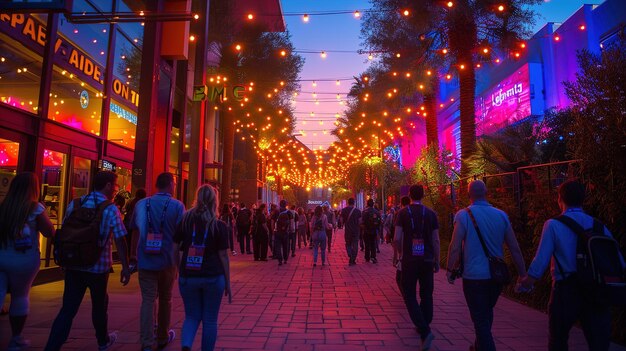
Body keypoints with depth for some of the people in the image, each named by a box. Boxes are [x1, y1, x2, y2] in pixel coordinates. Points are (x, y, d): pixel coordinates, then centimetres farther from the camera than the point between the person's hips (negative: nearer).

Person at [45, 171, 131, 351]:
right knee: (99, 305, 17)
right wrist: (125, 267, -8)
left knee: (68, 308, 8)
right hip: (98, 267, -3)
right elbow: (120, 240, -15)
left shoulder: (74, 204, 2)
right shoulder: (111, 209, -12)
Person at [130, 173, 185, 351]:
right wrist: (180, 261, 1)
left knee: (148, 300, 4)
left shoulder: (141, 204, 1)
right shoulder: (177, 206, -8)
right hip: (167, 261, -1)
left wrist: (133, 256, 18)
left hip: (145, 261, 1)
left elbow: (135, 232, 8)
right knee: (165, 299, 15)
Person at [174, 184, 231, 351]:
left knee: (192, 316, 16)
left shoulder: (185, 221, 0)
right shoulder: (220, 226, -6)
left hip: (188, 276, 2)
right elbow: (223, 256, -5)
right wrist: (228, 283, 2)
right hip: (213, 277, -2)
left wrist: (177, 271, 14)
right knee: (210, 320, 12)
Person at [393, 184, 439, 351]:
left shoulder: (403, 213, -5)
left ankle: (425, 331, -12)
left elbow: (397, 239, -10)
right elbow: (436, 240, 0)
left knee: (410, 296, 4)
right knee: (426, 295, 17)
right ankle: (424, 327, 27)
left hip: (409, 260, -2)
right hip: (427, 260, 3)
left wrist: (400, 253, 8)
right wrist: (437, 262, 10)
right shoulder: (430, 213, 0)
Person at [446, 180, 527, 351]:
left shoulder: (464, 215, -11)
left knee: (480, 320, 5)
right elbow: (515, 249, 2)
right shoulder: (501, 215, 1)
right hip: (497, 276, 6)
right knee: (487, 313, 25)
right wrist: (523, 275, 10)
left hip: (474, 277, -5)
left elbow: (455, 247, -15)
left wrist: (450, 270, -2)